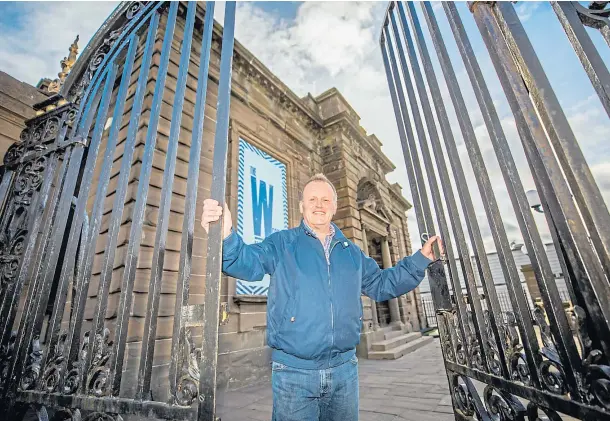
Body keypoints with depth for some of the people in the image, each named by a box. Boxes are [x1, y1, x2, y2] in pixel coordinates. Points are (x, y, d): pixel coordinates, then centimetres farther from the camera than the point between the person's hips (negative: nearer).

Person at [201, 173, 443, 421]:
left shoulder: (352, 252, 9)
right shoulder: (282, 243, -4)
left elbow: (381, 284, 15)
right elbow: (248, 263, -20)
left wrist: (421, 259, 8)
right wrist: (226, 236, -41)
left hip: (344, 368, 4)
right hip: (294, 371, -4)